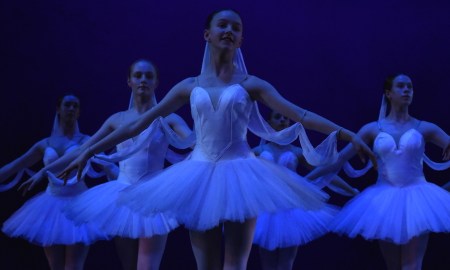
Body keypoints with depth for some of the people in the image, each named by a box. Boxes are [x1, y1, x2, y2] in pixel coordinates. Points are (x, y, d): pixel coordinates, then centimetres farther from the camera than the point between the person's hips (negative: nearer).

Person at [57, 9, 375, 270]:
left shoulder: (250, 84, 3)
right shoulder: (189, 87, 7)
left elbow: (298, 114, -3)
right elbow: (139, 124, 7)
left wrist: (346, 134, -15)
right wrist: (88, 152, 4)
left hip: (239, 176, -2)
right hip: (200, 177, 2)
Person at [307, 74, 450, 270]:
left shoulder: (424, 128, 4)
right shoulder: (373, 129, 5)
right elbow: (338, 160, 6)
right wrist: (304, 179, 2)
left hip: (416, 199, -1)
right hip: (384, 201, 1)